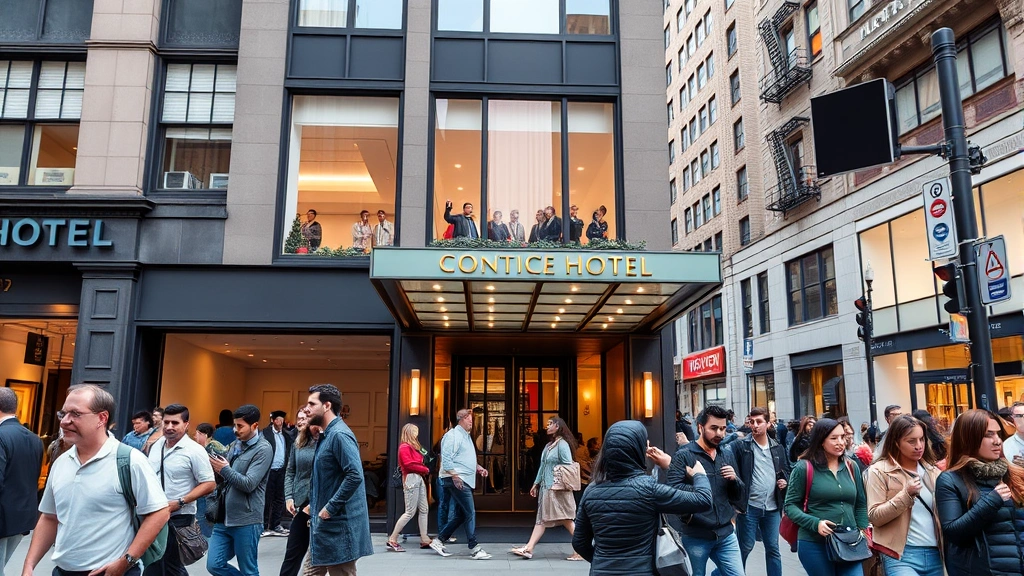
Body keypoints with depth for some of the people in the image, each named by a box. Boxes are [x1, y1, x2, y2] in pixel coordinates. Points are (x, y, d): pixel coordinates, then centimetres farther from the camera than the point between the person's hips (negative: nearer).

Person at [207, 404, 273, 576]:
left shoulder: (263, 449, -13)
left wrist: (224, 469, -11)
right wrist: (217, 469, -4)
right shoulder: (236, 444, 12)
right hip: (224, 518, 8)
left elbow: (249, 484, -20)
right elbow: (226, 477, 17)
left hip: (246, 521, -7)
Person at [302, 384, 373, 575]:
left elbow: (355, 476, -27)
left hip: (339, 525, -10)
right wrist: (316, 506, 14)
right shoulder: (327, 435, 14)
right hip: (326, 524, 10)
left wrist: (330, 508, -21)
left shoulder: (339, 434, -17)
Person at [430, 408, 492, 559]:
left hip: (464, 481, 10)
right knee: (470, 513, -8)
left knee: (460, 515, 13)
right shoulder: (453, 435, -11)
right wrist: (455, 476, -24)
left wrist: (478, 467, 15)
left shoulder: (466, 436, 20)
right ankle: (474, 548, -3)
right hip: (457, 480, -10)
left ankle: (438, 541, 20)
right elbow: (446, 458, -18)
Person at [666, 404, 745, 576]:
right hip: (695, 536, -4)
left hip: (726, 534, 4)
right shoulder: (684, 455, -10)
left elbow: (740, 494, 12)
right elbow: (673, 489, -21)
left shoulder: (727, 456, 9)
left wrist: (734, 480, -7)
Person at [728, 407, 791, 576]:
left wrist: (785, 481, 1)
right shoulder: (740, 446, -6)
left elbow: (786, 470, 22)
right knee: (744, 548, 5)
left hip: (772, 507, 4)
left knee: (773, 549, 12)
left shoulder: (778, 448, 9)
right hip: (749, 506, -4)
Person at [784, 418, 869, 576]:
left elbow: (861, 505, 16)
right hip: (814, 545, -4)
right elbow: (790, 505, -5)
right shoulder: (804, 468, -7)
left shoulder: (851, 467, 9)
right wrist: (815, 523, -19)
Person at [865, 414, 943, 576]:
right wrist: (906, 494, -18)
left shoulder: (932, 470, 12)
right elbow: (874, 517, -10)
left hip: (934, 554, 5)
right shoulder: (879, 471, -4)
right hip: (901, 556, -5)